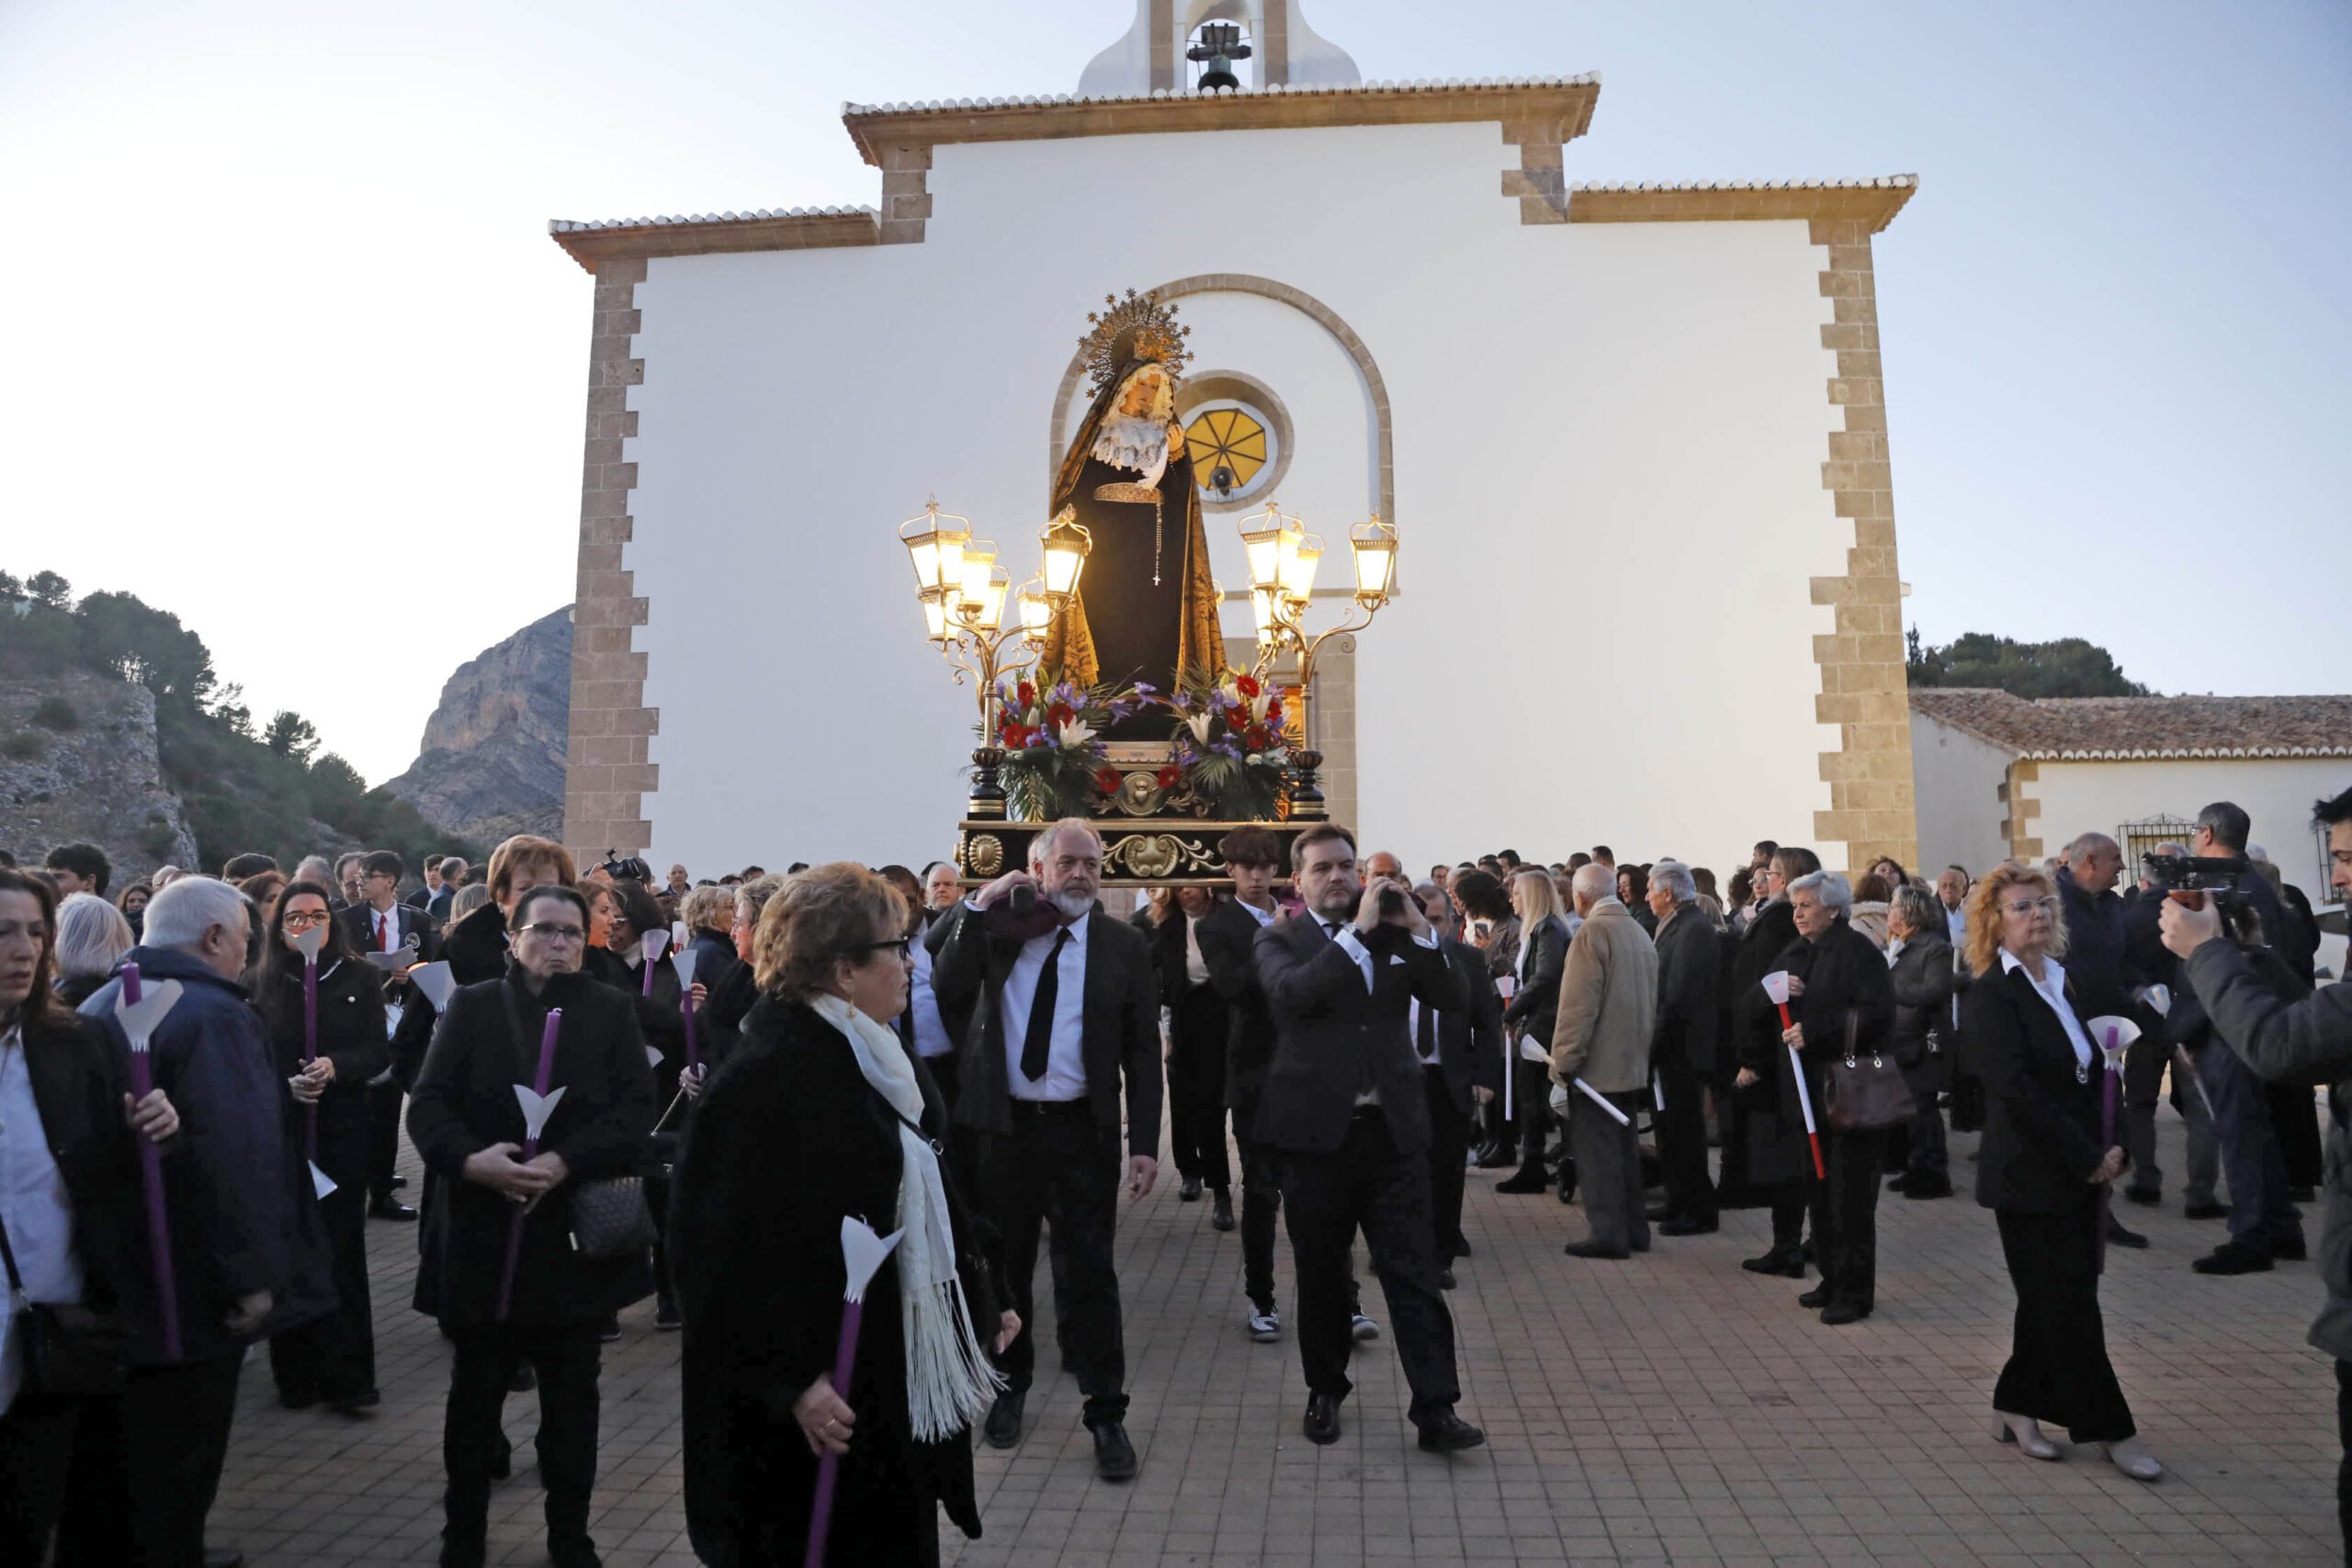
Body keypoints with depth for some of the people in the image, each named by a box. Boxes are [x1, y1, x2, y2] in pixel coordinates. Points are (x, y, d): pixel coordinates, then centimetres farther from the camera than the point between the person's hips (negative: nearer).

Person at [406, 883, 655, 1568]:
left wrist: (564, 1162, -20)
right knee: (475, 1393, 13)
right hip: (482, 1232, 0)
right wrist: (470, 1159, -21)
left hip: (577, 1233, 0)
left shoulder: (612, 1012, 2)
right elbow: (428, 1104, -4)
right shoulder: (472, 1006, 3)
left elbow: (636, 1109, -7)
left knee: (572, 1396, 12)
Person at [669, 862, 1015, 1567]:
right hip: (823, 1391, -8)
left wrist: (985, 1298, 16)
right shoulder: (766, 1077, -21)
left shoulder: (874, 1056, 7)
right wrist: (792, 1379, -24)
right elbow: (730, 1248, -22)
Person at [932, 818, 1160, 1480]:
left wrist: (1145, 1143, -8)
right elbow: (947, 989, -13)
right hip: (1005, 1123, 2)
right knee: (1007, 1264, 15)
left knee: (1091, 1271, 1)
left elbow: (1143, 1050, -2)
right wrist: (978, 905, -18)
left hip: (1083, 1129, -1)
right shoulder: (999, 929, 1)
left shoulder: (1124, 944, -2)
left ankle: (1106, 1413, 14)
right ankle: (1012, 1387, 35)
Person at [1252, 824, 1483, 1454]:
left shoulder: (1394, 933, 8)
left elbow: (1454, 998, 0)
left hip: (1393, 1129, 2)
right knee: (1322, 1272, 13)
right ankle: (1325, 1390, 30)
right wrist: (1359, 930, -21)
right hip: (1317, 1130, -1)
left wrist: (1418, 929, -11)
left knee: (1414, 1271, 1)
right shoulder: (1280, 939, 0)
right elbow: (1292, 991, -22)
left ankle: (1435, 1408, 7)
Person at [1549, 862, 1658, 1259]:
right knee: (1624, 1148, 16)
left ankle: (1608, 1234, 1)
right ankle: (1633, 1228, 22)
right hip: (1632, 1062, 8)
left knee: (1597, 1152, -2)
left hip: (1596, 1063, -8)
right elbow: (1651, 1001, 16)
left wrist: (1564, 1060, -15)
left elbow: (1579, 1004, -20)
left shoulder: (1591, 933, -15)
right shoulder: (1639, 932, 10)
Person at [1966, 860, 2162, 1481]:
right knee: (2071, 1303, 0)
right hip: (2031, 1177, -8)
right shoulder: (1991, 994, -14)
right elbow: (2015, 1088, -20)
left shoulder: (2060, 982, 11)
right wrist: (2090, 1157, -18)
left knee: (2052, 1300, 13)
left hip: (2078, 1172, 8)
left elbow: (2086, 1074, 14)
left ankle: (2015, 1407, 25)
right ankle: (2111, 1430, 11)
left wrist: (2107, 1151, 1)